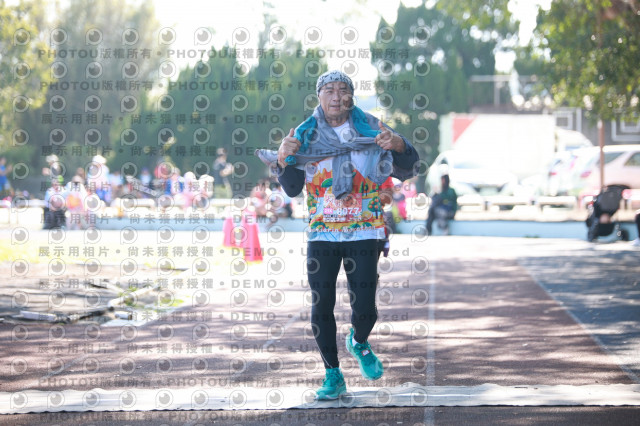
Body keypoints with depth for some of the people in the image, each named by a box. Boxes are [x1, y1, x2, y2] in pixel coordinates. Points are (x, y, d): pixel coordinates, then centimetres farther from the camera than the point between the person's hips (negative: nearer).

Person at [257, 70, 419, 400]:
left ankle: (359, 342, 28)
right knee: (321, 307, -4)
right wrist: (283, 159, -19)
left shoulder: (370, 129, 2)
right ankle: (333, 375, 11)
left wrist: (397, 145, -20)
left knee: (364, 309, -7)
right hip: (321, 233, 1)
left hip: (364, 233, -1)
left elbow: (407, 167, 1)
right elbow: (292, 188, 1)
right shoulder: (306, 135, 3)